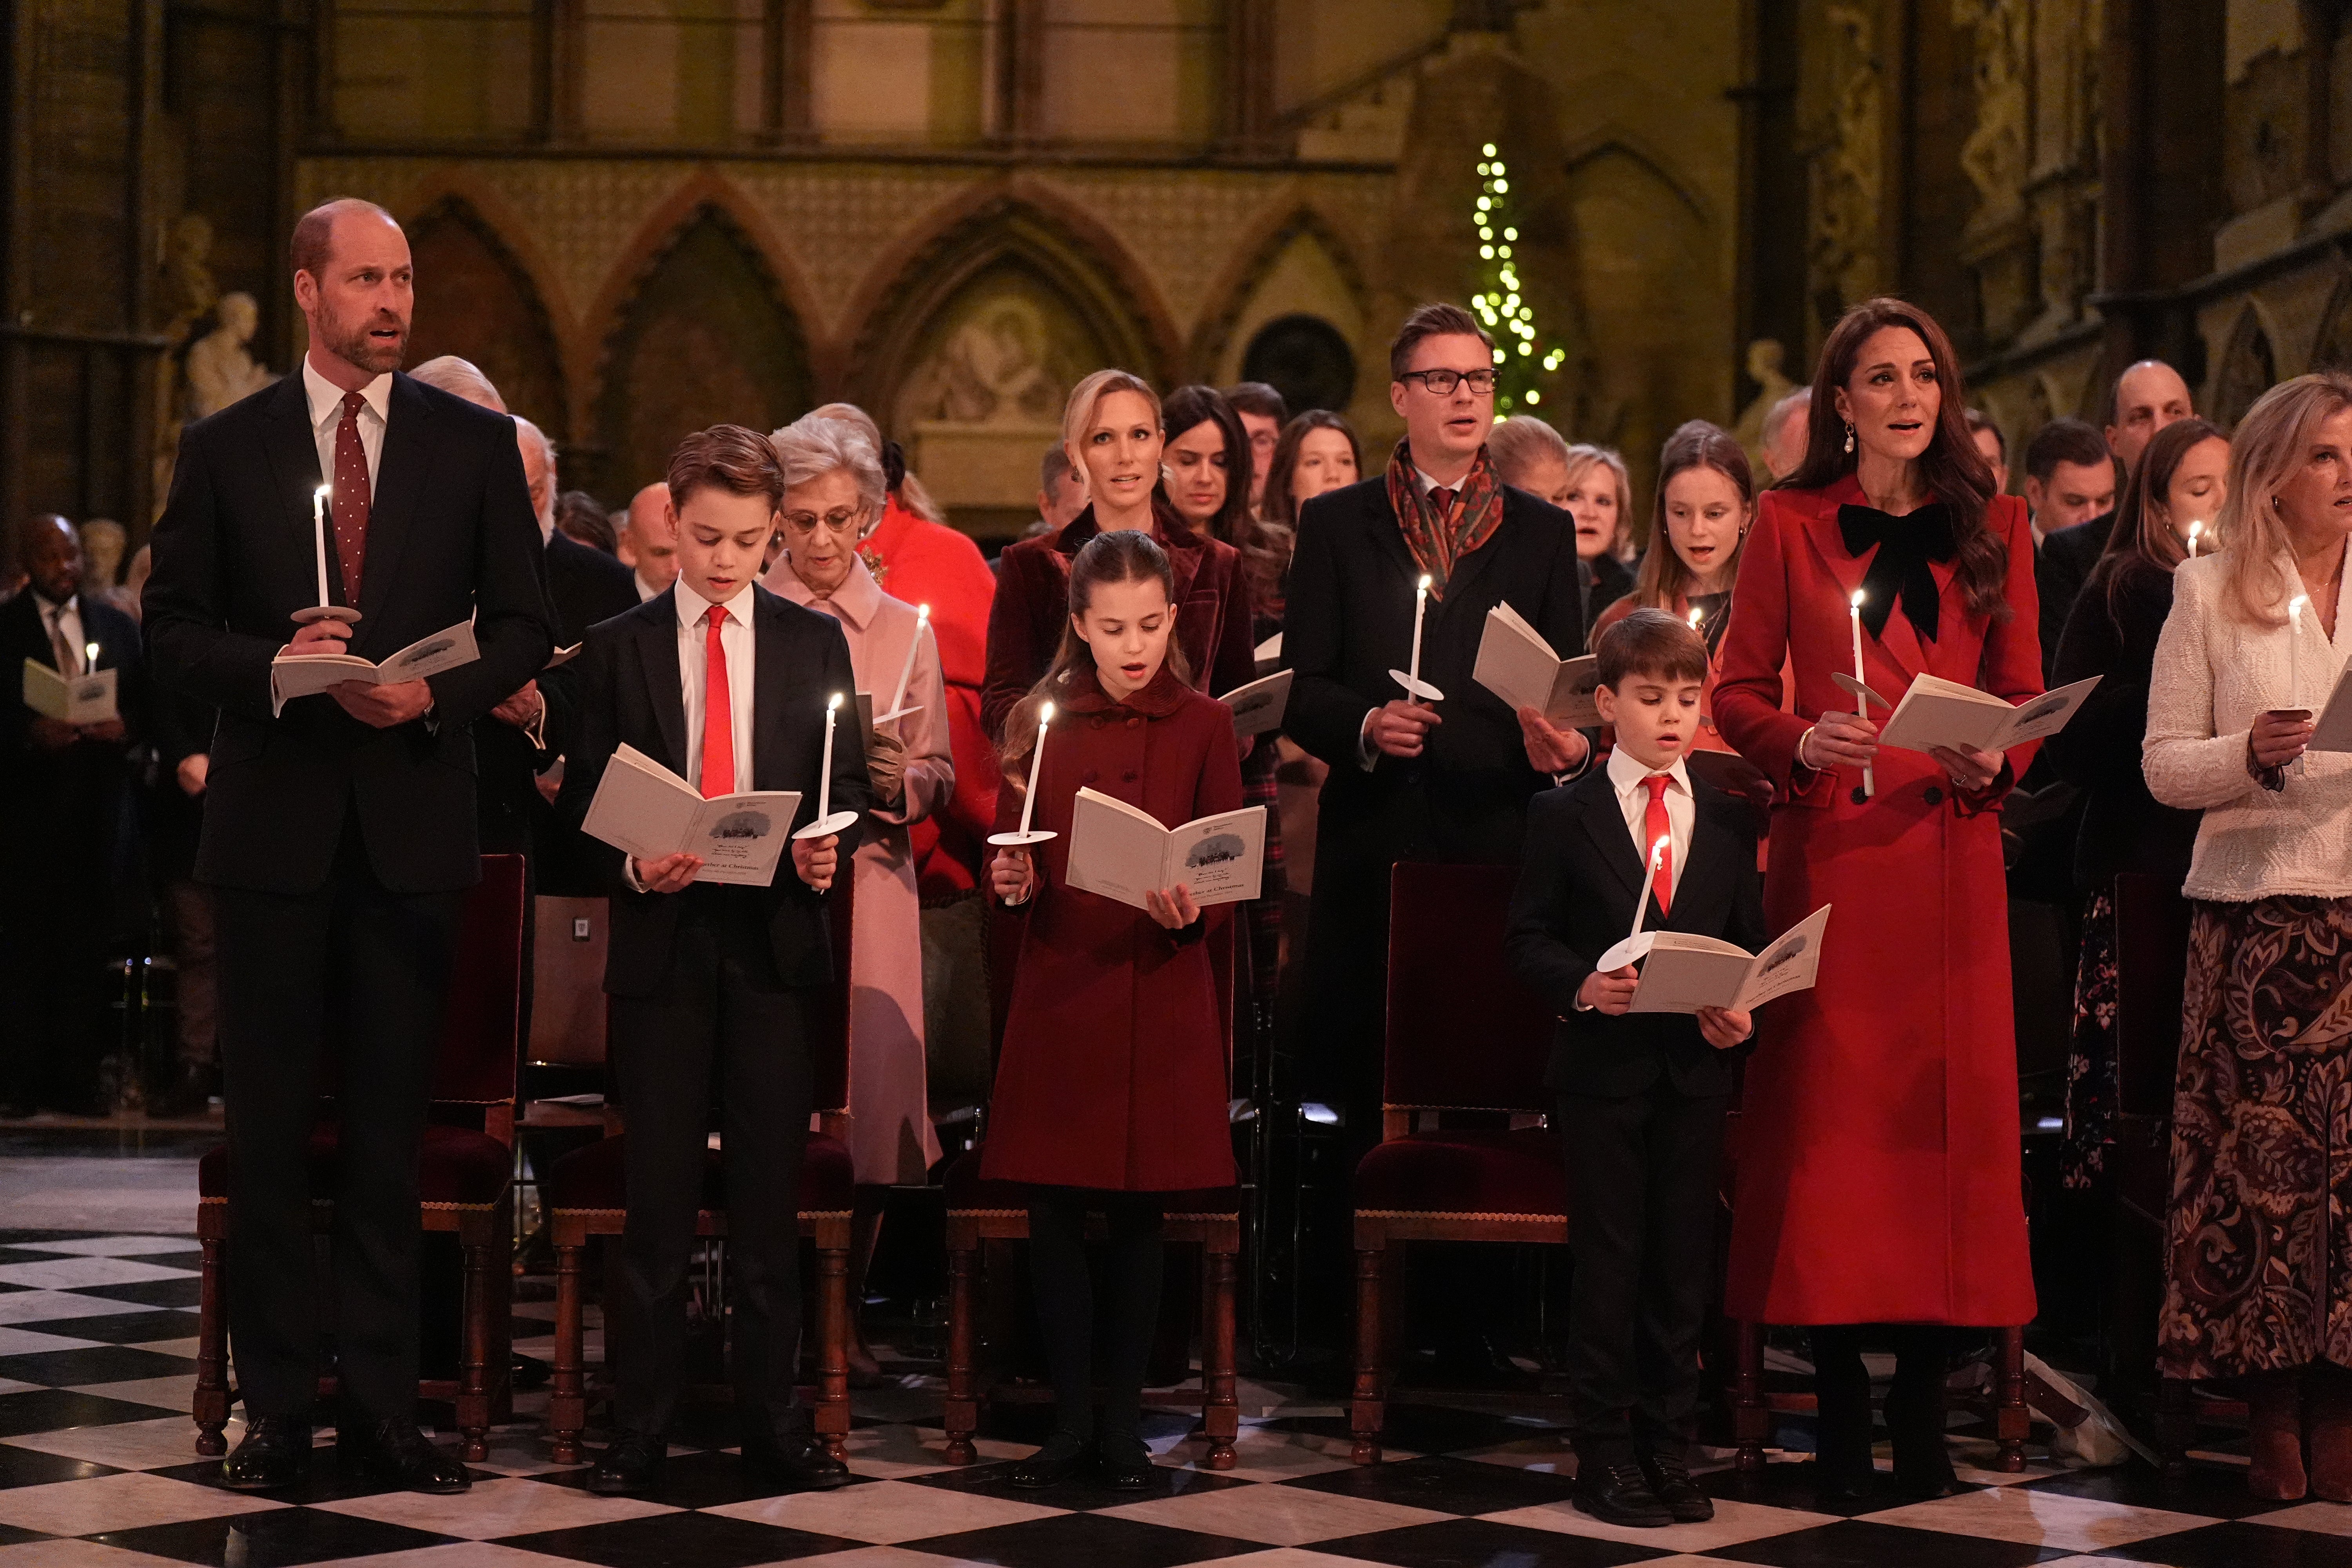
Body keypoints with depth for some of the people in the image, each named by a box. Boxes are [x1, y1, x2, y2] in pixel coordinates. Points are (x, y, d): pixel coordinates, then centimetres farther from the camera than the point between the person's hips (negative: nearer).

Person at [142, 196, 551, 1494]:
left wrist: (436, 693, -12)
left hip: (412, 820, 0)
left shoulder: (474, 445, 6)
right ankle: (277, 1406, 11)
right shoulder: (224, 449, 5)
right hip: (272, 826, 0)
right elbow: (172, 629, 4)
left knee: (392, 1128, 4)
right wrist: (277, 666, -14)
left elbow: (521, 627, 5)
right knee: (268, 1127, 4)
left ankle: (383, 1402, 10)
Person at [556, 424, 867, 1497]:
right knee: (659, 1192, 2)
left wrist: (828, 849, -12)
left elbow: (850, 782, 8)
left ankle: (771, 1417, 10)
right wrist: (634, 866, -14)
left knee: (770, 1187, 3)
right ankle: (642, 1426, 7)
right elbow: (585, 800, 4)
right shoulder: (618, 647, 6)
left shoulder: (815, 641, 10)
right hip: (662, 939, -1)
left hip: (777, 936, 1)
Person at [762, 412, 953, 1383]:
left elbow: (941, 775, 10)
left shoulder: (905, 630, 12)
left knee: (865, 1092, -2)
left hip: (869, 880, 2)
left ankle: (841, 1314, 9)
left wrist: (901, 781, -11)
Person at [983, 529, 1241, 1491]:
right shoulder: (1042, 720, 5)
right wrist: (1010, 883, -15)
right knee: (1054, 1213, 2)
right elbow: (1009, 855, 7)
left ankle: (1124, 1422, 15)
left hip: (1162, 996, -1)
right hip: (1058, 993, 1)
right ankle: (1071, 1419, 14)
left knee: (1140, 1214, 5)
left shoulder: (1204, 728, 0)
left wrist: (1193, 913, -21)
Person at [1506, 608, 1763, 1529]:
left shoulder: (1728, 821, 9)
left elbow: (1750, 942, 10)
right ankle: (1605, 1455, 9)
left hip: (1698, 1065, 3)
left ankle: (1668, 1452, 16)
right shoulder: (1565, 816, 1)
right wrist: (1580, 984, -19)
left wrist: (1740, 1013, -8)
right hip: (1602, 1064, -3)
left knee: (1683, 1264, 7)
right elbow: (1530, 936, -1)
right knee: (1609, 1263, 1)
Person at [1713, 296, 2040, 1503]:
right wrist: (1801, 745, -13)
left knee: (1946, 1107, -1)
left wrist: (1995, 761, -9)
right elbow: (1737, 691, 6)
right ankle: (1840, 1404, 3)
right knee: (1826, 1109, -3)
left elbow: (2024, 692, 12)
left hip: (1950, 855, 2)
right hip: (1828, 854, -1)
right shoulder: (1791, 525, 6)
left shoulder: (1993, 528, 11)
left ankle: (1924, 1405, 7)